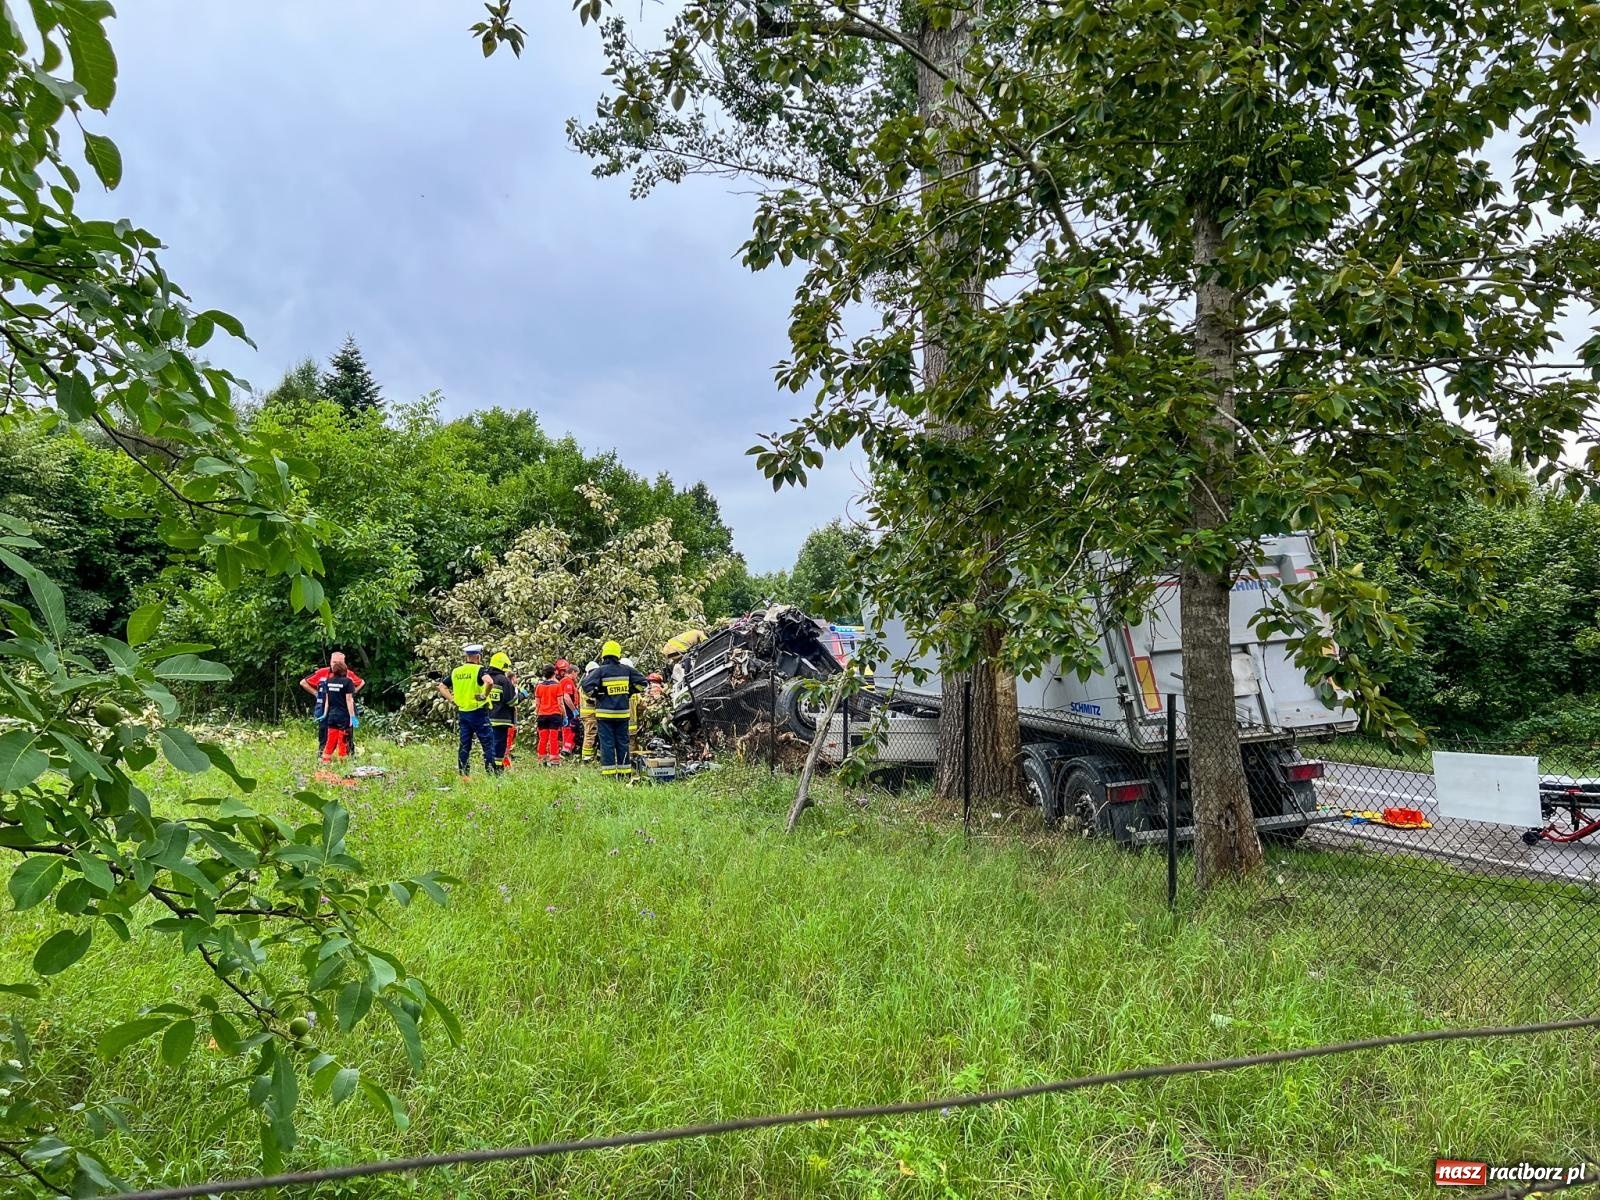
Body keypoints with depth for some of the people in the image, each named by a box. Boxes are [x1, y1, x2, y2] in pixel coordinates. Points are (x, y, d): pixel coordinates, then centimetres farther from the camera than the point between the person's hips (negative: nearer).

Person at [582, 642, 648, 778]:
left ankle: (608, 770, -2)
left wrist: (596, 695, 0)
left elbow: (587, 685, -17)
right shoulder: (626, 670, 4)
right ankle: (624, 769, 12)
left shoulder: (600, 670, -8)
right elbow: (642, 682, 7)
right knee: (622, 741, 10)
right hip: (623, 712, 3)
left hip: (605, 713, -3)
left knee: (607, 742, 0)